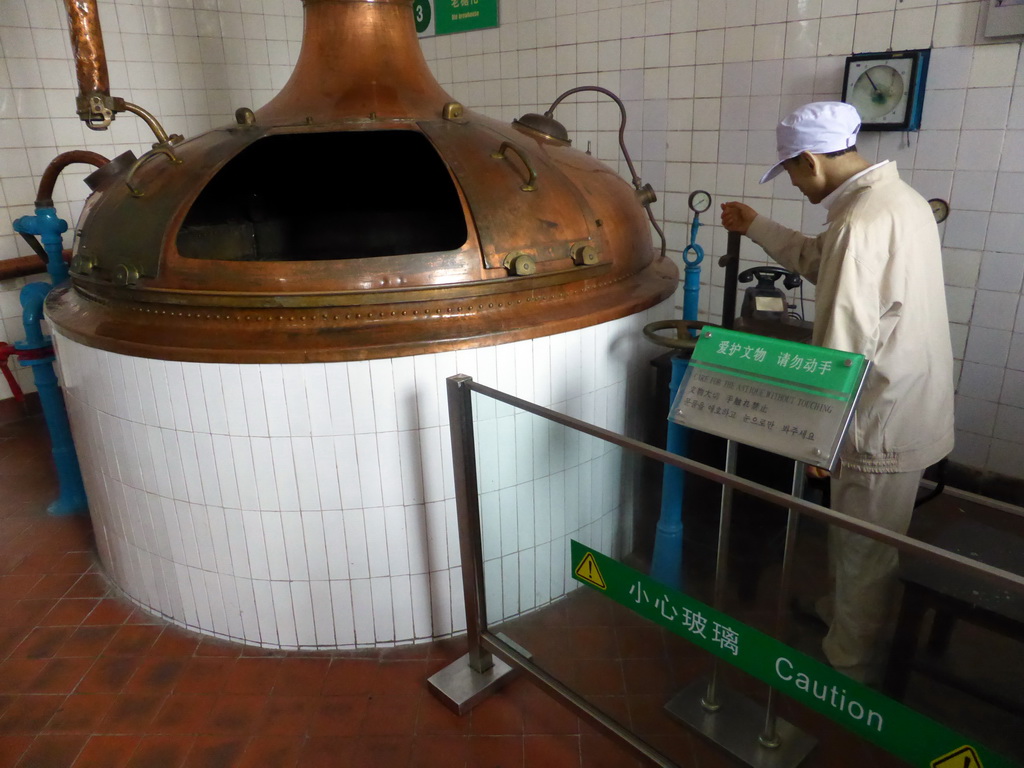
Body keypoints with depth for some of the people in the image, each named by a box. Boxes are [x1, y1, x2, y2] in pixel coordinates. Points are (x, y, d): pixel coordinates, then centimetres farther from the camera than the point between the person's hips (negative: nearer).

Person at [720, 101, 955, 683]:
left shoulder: (861, 224, -26)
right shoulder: (898, 196, 8)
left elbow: (844, 348, -26)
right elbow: (822, 261, 22)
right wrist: (757, 228, 24)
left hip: (884, 422, -10)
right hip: (909, 404, 10)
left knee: (865, 553, 8)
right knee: (859, 542, 27)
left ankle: (849, 669, 26)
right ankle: (842, 611, 48)